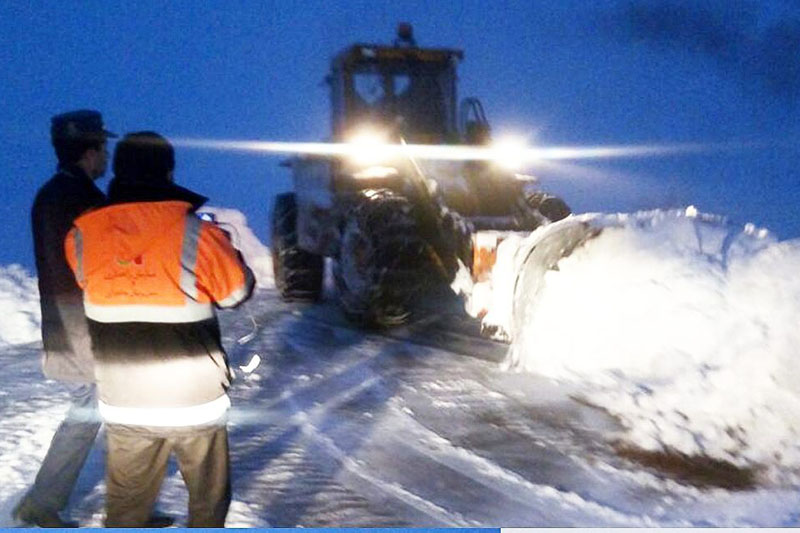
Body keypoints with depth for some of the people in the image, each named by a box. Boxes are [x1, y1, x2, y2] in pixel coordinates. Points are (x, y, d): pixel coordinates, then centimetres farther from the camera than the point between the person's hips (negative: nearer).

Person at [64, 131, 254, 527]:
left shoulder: (82, 236, -7)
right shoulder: (196, 232, -15)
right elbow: (238, 291, -2)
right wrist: (226, 248, 15)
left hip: (123, 404, 3)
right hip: (195, 398, -2)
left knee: (125, 505, 19)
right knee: (208, 497, 18)